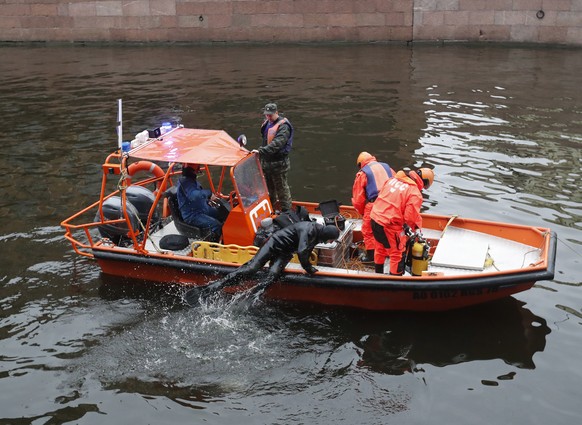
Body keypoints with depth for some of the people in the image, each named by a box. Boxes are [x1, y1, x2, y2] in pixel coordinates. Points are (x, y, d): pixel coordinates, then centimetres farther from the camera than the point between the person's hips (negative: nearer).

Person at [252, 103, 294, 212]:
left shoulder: (283, 126, -21)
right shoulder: (267, 123, 8)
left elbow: (277, 144, -35)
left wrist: (261, 151, -44)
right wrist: (261, 152, 18)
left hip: (279, 163, -8)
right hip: (266, 161, 8)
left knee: (281, 187, 3)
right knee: (269, 186, 21)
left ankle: (286, 211, 16)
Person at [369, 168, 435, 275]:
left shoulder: (393, 179, 6)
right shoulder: (415, 194, -15)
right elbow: (411, 217, -18)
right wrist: (418, 226, 6)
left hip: (375, 219, 8)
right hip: (389, 226, -8)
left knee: (380, 249, 28)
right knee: (398, 254, 12)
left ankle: (378, 275, 46)